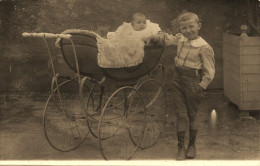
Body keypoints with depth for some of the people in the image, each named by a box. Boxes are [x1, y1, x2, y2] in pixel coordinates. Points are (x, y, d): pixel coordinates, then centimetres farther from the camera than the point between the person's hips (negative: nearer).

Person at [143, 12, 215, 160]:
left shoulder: (204, 47, -14)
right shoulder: (180, 39, 4)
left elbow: (209, 71, -12)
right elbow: (167, 38, 25)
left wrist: (201, 86, -16)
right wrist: (152, 37, 16)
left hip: (193, 81, -5)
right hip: (178, 79, 5)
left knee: (192, 114, 10)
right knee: (180, 114, 6)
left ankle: (192, 145, 27)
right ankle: (181, 146, 14)